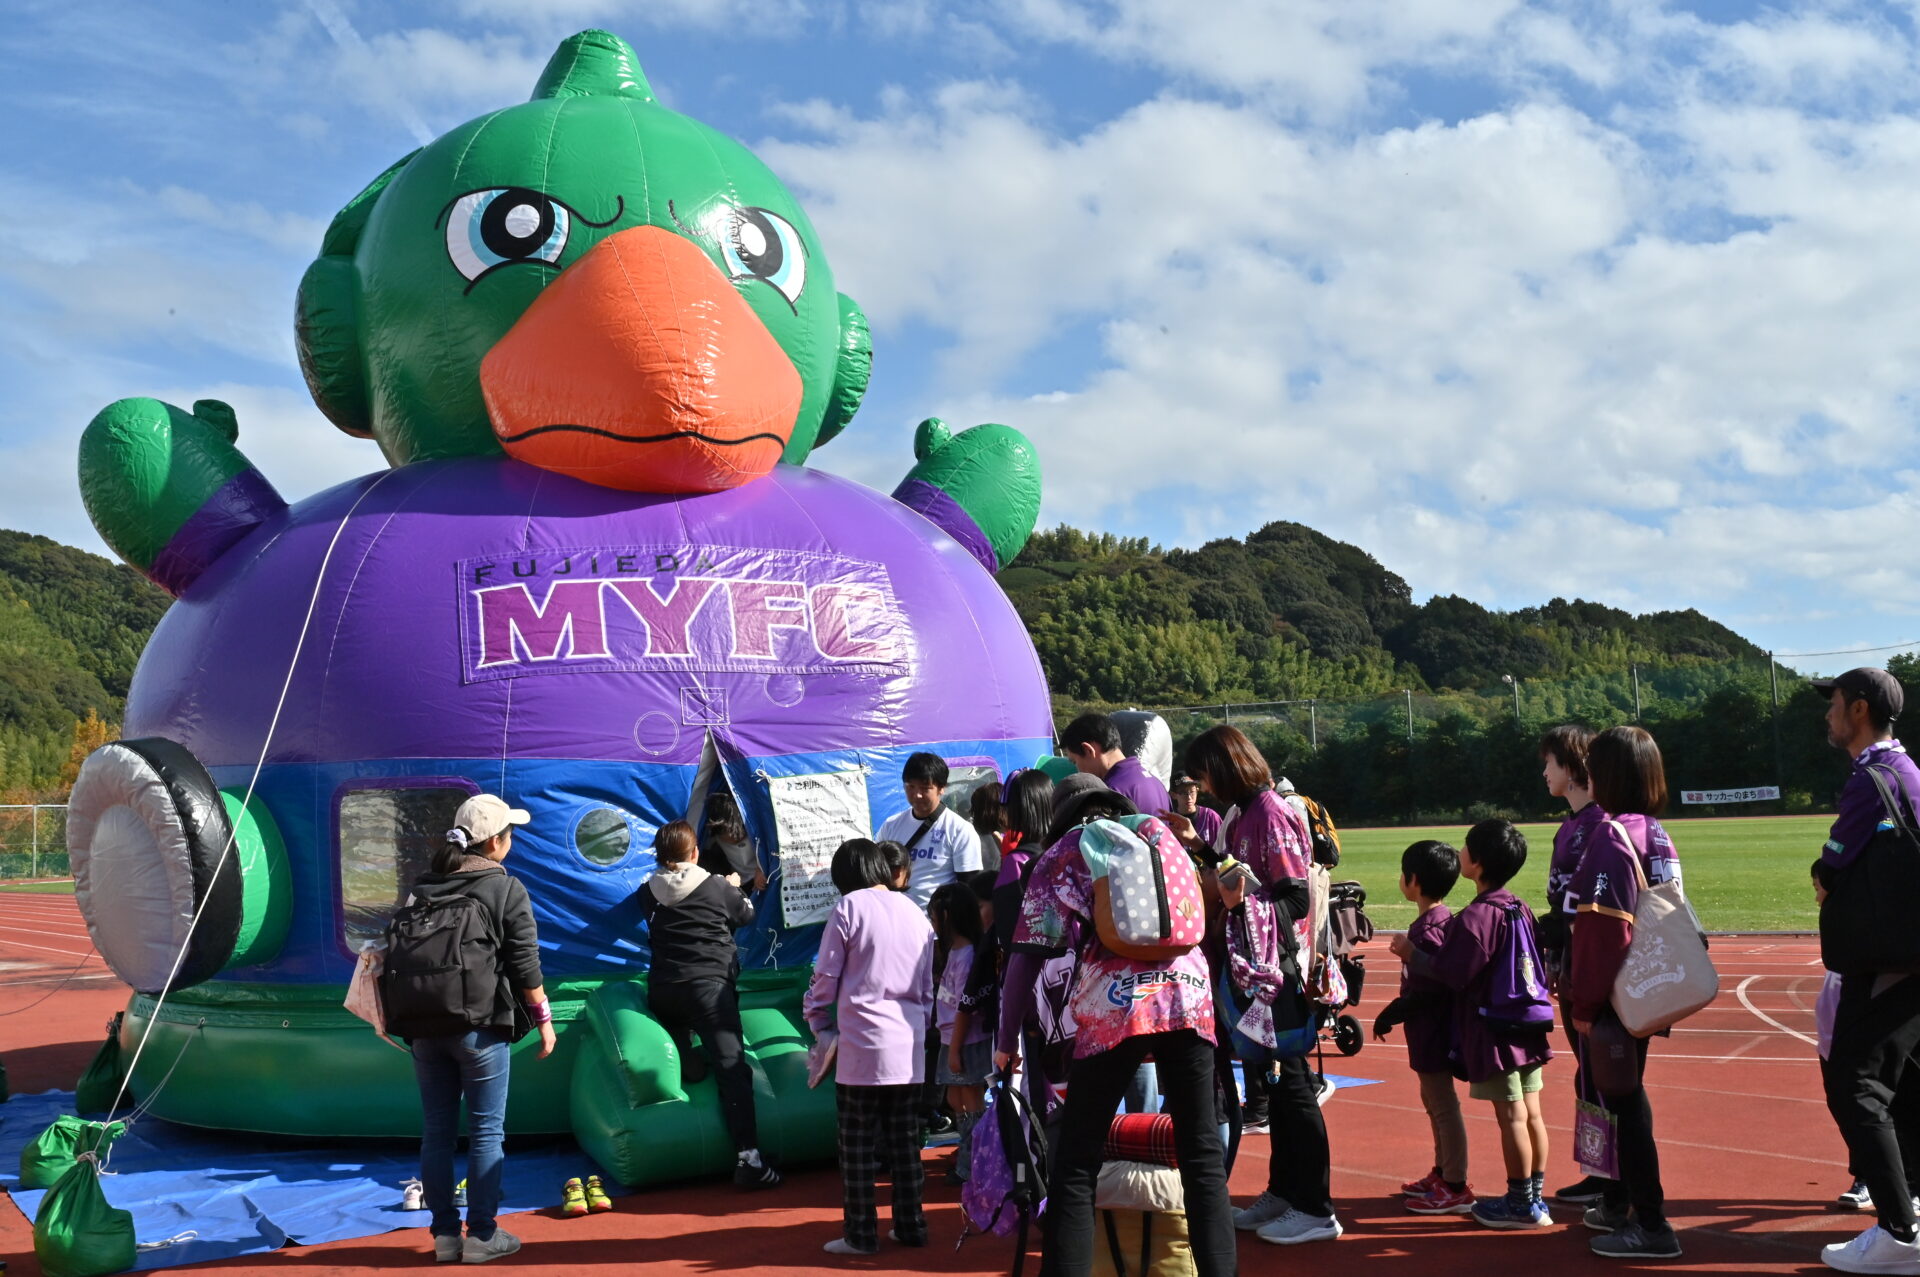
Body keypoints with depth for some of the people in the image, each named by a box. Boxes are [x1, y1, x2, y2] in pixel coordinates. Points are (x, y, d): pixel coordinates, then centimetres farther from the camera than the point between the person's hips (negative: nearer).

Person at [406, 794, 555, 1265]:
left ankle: (444, 1233, 15)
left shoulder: (422, 887, 8)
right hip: (480, 1027, -5)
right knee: (486, 1132, 3)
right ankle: (481, 1234, 7)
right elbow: (525, 965, -10)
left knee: (436, 1130, 10)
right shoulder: (506, 889, -8)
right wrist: (543, 1018, 0)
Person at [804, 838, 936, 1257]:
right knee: (905, 1142, 14)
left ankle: (860, 1234, 8)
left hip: (864, 1046, -5)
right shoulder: (915, 912, 10)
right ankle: (910, 1226, 19)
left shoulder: (850, 908, -5)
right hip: (910, 1048, 5)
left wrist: (818, 1022, 13)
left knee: (858, 1147, 4)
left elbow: (826, 976, -2)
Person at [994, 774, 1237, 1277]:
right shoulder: (1158, 831, 22)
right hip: (1189, 992, 3)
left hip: (1116, 1003, -3)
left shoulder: (1064, 853, 11)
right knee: (1203, 1157, 9)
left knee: (1075, 1166, 4)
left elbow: (1028, 952, 5)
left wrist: (1007, 1041, 10)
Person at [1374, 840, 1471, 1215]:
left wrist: (1391, 1015, -14)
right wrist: (1395, 1011, 16)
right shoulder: (1445, 920, 8)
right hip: (1434, 1031, 10)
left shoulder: (1426, 930, -22)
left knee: (1443, 1106, -2)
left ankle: (1456, 1189, 6)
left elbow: (1425, 990, -25)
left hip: (1431, 1031, -10)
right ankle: (1442, 1174, 32)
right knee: (1434, 1102, 20)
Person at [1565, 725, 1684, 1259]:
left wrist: (1584, 1001, -16)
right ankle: (1620, 1203, 33)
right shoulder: (1659, 837, 8)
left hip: (1612, 996, -9)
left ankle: (1651, 1226, 4)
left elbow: (1601, 928, -22)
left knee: (1622, 1100, -1)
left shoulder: (1610, 836, -18)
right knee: (1626, 1095, 19)